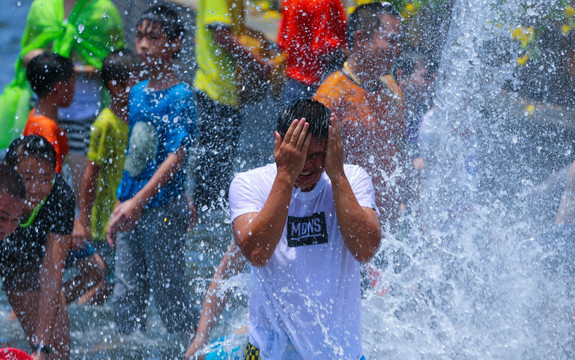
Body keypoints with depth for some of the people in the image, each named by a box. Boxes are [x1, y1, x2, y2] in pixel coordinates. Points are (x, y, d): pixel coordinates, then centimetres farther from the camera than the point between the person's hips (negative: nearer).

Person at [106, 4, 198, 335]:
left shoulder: (179, 96, -11)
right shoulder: (137, 93, 11)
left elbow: (176, 158, -19)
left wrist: (138, 202, -26)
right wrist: (121, 204, 16)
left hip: (164, 209, -7)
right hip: (132, 209, 7)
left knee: (170, 294, 0)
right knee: (126, 295, 8)